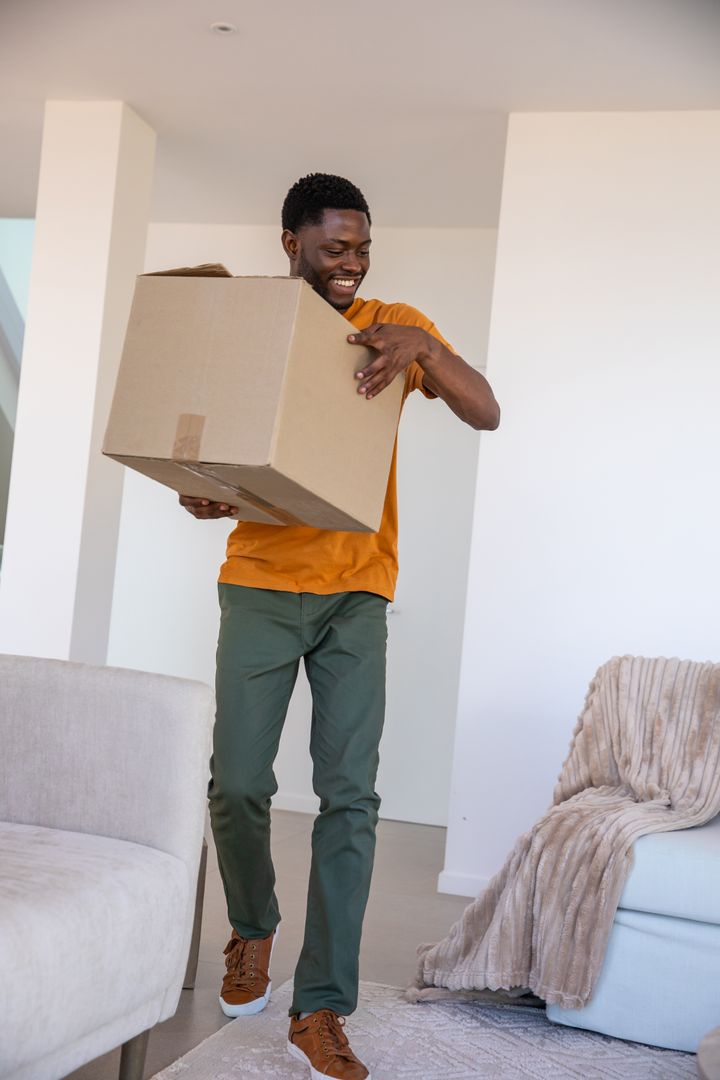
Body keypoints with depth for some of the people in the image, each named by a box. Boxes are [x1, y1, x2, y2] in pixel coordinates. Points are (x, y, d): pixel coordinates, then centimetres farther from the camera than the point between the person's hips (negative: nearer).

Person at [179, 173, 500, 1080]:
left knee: (349, 796, -5)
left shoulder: (393, 327, 4)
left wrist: (422, 347, -22)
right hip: (260, 584, 0)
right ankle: (253, 929, 28)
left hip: (356, 593, 0)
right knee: (238, 781, -3)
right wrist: (203, 495, -16)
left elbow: (486, 413, -5)